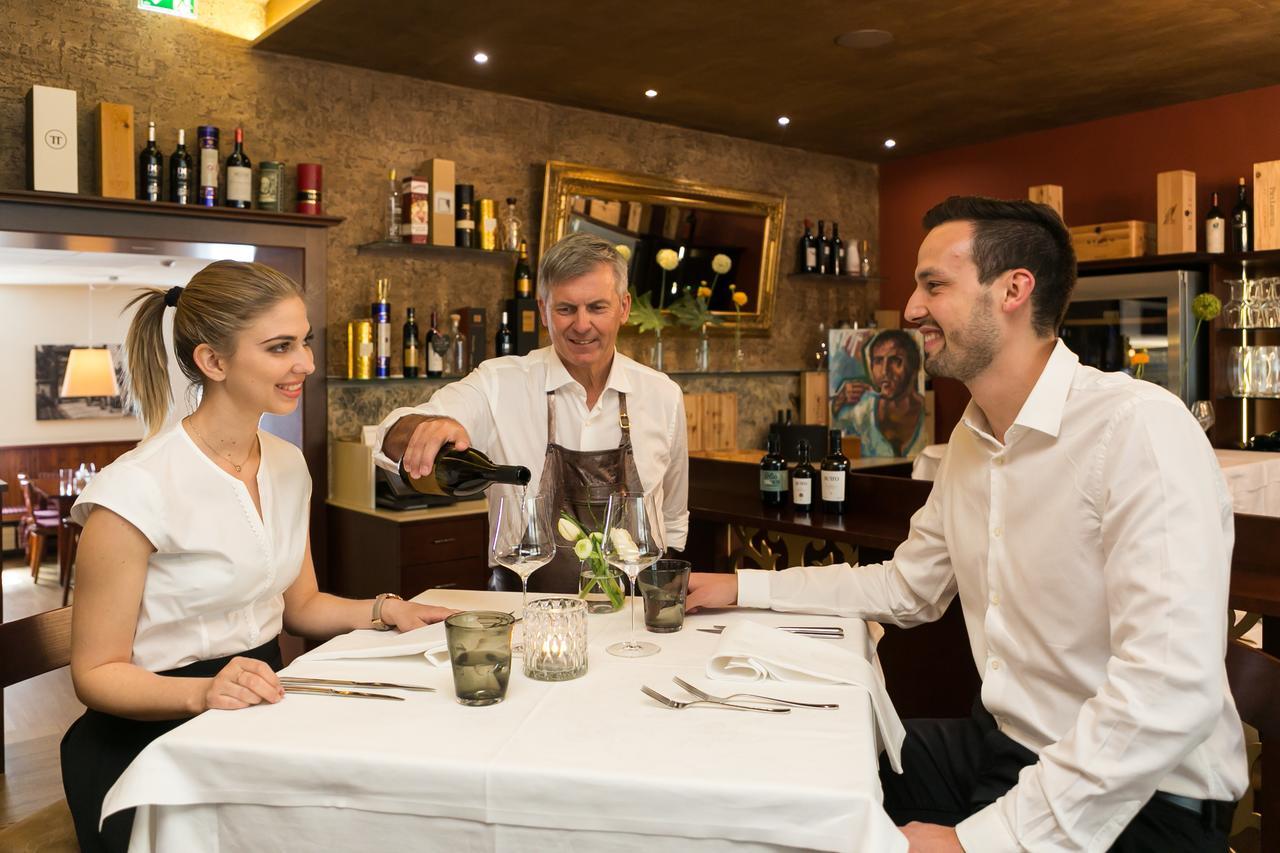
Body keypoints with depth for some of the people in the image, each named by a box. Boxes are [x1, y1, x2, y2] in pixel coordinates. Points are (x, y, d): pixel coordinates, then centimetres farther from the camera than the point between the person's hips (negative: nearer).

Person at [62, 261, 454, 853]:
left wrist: (383, 611, -2)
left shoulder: (288, 464, 5)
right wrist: (203, 693, -29)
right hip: (154, 745, -6)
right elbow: (97, 673, -11)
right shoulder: (137, 491, -17)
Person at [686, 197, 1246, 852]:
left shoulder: (1140, 427, -21)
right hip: (1000, 747, 7)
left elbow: (1171, 694, -29)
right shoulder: (969, 440, 7)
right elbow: (907, 588, 16)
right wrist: (745, 588, 10)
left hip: (1141, 800, -7)